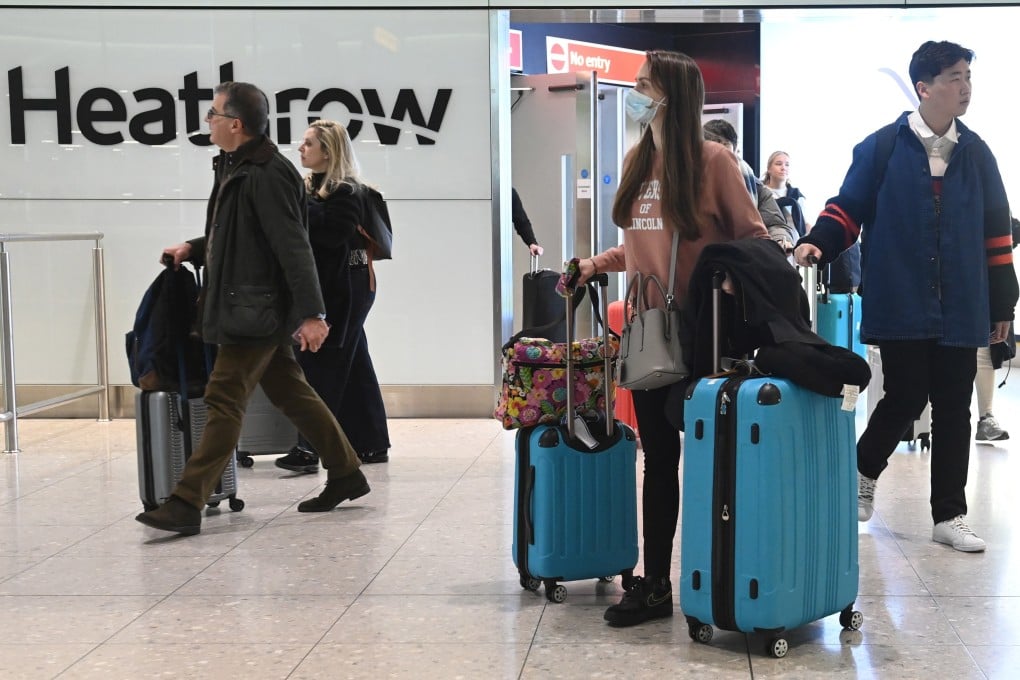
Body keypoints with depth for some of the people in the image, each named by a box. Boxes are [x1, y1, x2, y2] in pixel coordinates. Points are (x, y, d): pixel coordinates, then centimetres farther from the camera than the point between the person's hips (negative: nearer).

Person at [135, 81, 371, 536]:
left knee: (224, 400, -8)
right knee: (290, 393, 15)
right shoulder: (234, 167, 12)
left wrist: (311, 314, -25)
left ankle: (186, 505, -4)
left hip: (256, 311, -10)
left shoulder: (267, 175, -18)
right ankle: (346, 474, 26)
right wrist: (194, 248, 13)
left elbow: (293, 247, -22)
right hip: (249, 308, 10)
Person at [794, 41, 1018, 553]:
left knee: (953, 408, 6)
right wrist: (817, 243, -20)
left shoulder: (975, 153, 9)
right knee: (905, 398, -1)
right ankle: (864, 472, 29)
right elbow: (848, 208, 0)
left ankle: (949, 516, 17)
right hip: (901, 308, -4)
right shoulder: (881, 148, -2)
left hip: (960, 312, 4)